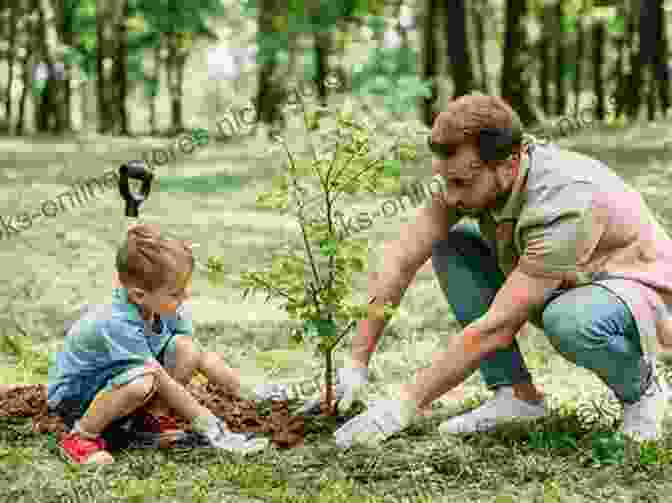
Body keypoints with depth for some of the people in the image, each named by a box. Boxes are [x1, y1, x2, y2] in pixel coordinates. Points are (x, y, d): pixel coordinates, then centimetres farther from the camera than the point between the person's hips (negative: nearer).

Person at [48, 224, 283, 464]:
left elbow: (203, 357, -5)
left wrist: (253, 393, -11)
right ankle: (81, 436, -15)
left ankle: (151, 419, 1)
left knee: (185, 348, -16)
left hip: (117, 380, 7)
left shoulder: (164, 308, -14)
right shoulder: (118, 325, -35)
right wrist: (210, 426, -25)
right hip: (74, 398, -7)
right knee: (142, 382, -39)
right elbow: (166, 385, -29)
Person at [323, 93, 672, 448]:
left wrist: (406, 405, -32)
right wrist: (356, 364, -19)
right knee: (449, 245, -10)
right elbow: (401, 261, -14)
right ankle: (517, 393, -4)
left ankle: (642, 388, -6)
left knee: (569, 320, -40)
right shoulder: (469, 173, -17)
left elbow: (498, 328, -36)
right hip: (559, 292, 7)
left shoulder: (567, 202, -37)